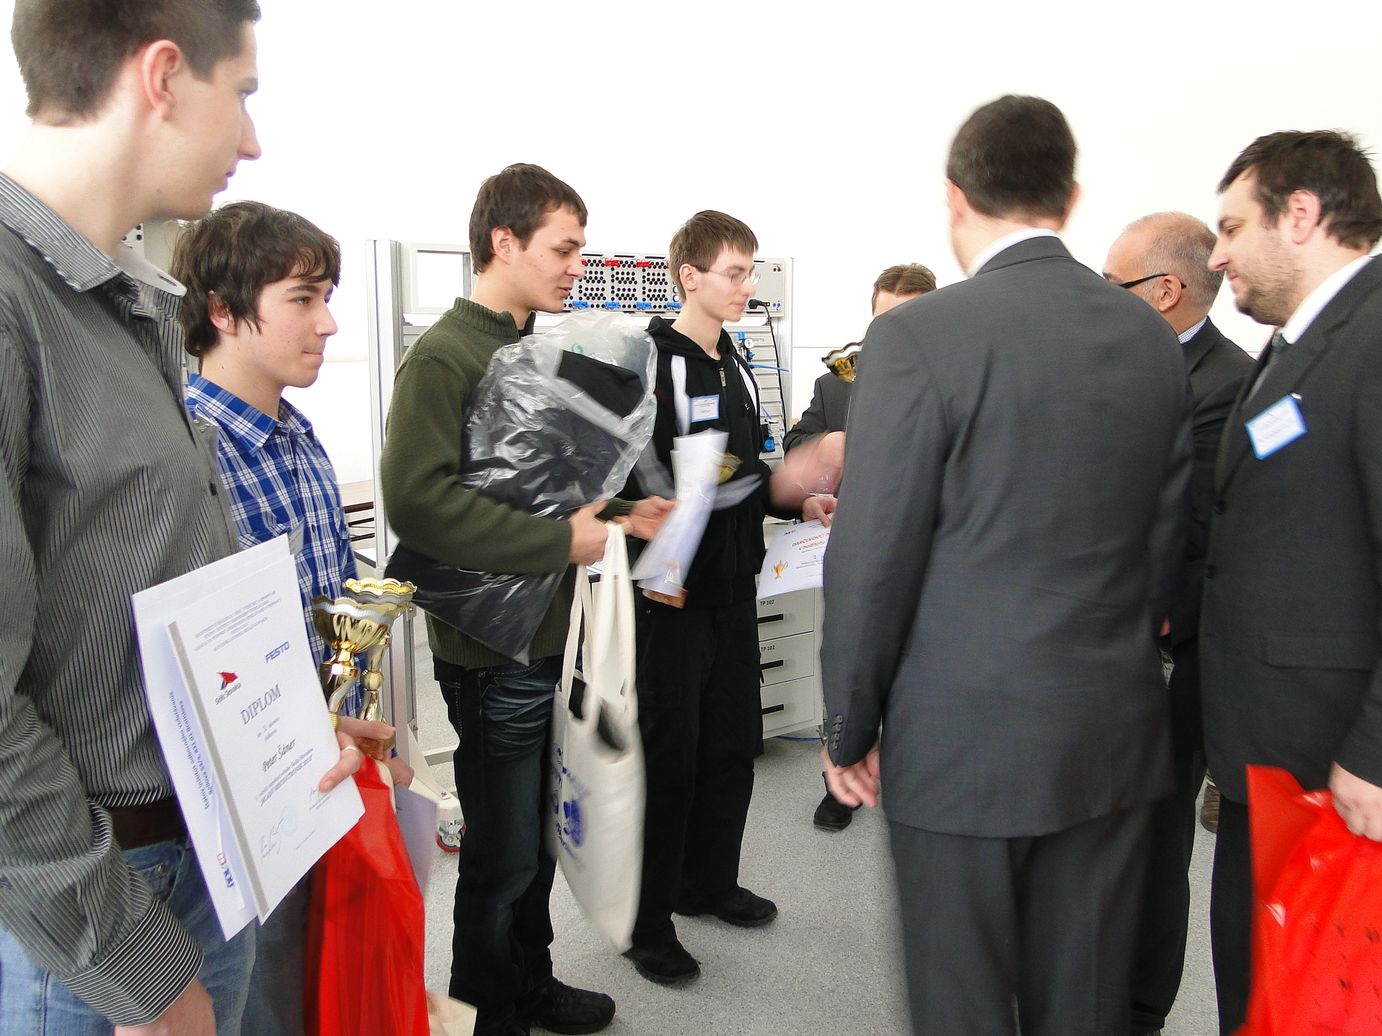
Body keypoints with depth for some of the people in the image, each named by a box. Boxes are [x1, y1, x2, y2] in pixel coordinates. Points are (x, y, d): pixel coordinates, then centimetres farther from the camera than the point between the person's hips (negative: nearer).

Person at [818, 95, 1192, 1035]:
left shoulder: (919, 335, -14)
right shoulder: (1154, 338, 4)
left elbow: (872, 561, -13)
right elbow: (1167, 542, 8)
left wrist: (850, 731, -2)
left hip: (965, 740, -5)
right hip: (1118, 736, 6)